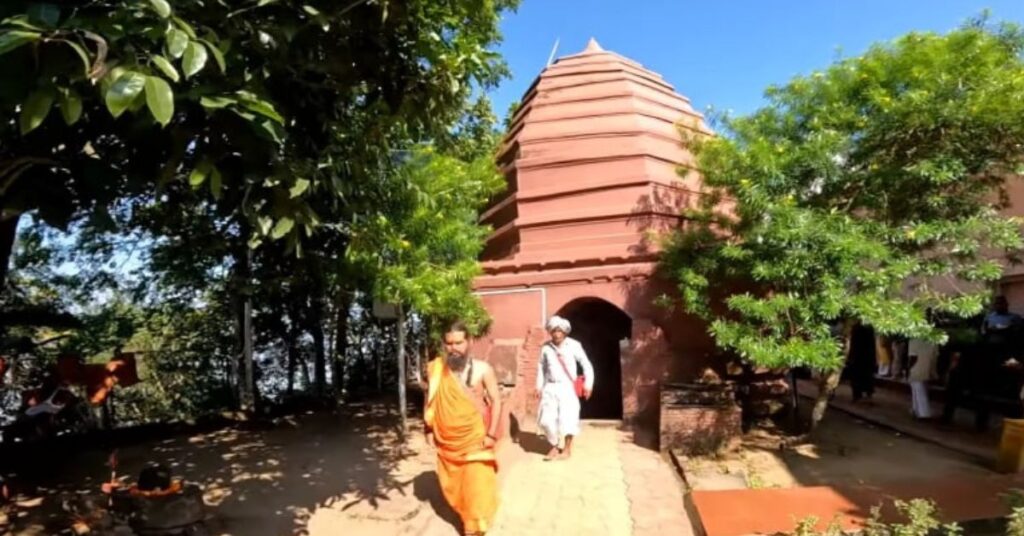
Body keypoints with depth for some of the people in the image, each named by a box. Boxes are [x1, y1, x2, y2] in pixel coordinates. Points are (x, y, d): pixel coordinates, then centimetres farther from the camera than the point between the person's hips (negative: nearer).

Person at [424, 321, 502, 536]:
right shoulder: (435, 369, -2)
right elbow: (430, 400, 9)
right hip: (446, 440, 3)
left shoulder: (483, 369, -9)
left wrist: (491, 433, -10)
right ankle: (465, 514, 40)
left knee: (476, 485, -4)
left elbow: (496, 401, -5)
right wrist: (429, 429, 7)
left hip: (475, 439, -3)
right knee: (452, 484, 16)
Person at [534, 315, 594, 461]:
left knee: (567, 418, -6)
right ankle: (554, 447, 21)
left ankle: (567, 448, 15)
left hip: (567, 387, -3)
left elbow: (586, 364, -1)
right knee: (547, 419, 0)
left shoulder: (574, 345, -6)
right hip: (550, 387, 3)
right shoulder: (546, 347, 2)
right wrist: (539, 386, 10)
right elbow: (541, 367, 12)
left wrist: (588, 384, -7)